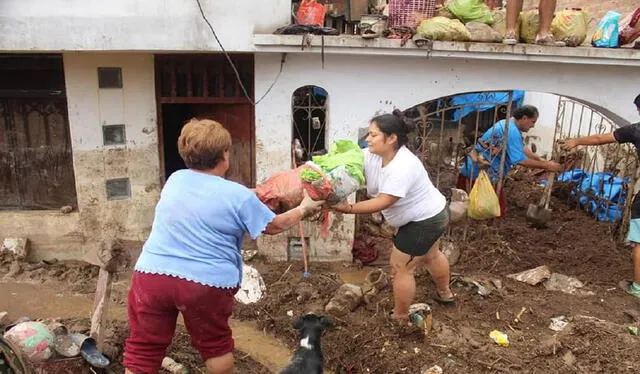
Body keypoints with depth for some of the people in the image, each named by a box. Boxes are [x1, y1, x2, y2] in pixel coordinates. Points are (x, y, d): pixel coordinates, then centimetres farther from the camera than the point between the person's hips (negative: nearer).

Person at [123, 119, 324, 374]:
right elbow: (275, 226, 4)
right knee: (215, 345, 20)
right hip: (206, 283, -3)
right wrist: (304, 209, 22)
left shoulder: (174, 180, 7)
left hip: (151, 274, 4)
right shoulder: (238, 195, -8)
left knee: (143, 350, 13)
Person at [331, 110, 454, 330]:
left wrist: (349, 209, -37)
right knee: (430, 255, 32)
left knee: (401, 267, 2)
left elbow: (383, 202, -36)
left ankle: (401, 319, 21)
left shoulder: (403, 167, -35)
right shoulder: (371, 156, -10)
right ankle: (445, 293, 57)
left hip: (424, 221, -10)